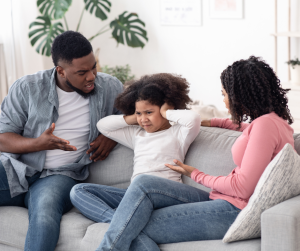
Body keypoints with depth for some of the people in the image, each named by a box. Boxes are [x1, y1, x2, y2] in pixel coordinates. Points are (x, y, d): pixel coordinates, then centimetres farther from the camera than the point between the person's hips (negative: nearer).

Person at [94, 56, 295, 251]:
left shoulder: (266, 124, -13)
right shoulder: (267, 120, 18)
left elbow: (243, 188, -17)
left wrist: (196, 175, -2)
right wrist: (211, 122, 43)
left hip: (235, 210, -10)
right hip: (223, 201, 10)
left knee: (136, 230, -17)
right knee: (143, 184, -8)